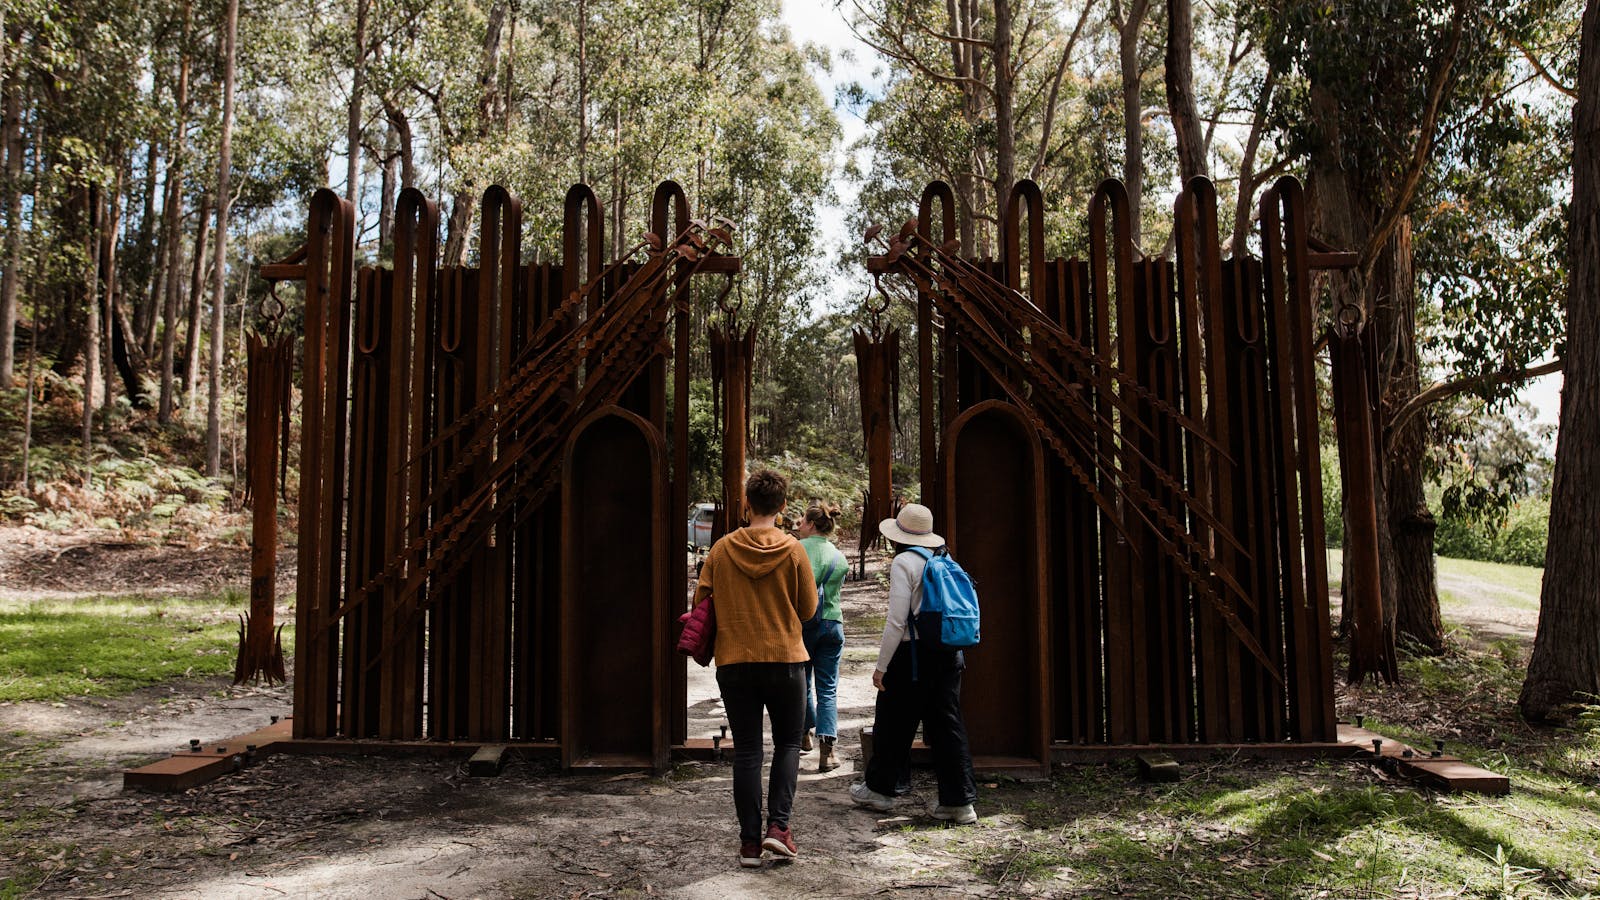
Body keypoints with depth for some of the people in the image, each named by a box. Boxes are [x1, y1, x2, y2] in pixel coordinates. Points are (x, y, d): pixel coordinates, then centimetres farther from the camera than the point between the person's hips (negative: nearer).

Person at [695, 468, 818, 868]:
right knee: (788, 743, 15)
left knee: (746, 751, 8)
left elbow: (701, 602, 3)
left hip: (734, 661, 1)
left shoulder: (721, 549, -3)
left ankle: (750, 841, 10)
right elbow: (808, 609, -1)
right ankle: (778, 824, 1)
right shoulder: (793, 550, -7)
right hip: (785, 659, -1)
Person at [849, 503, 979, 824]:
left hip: (913, 652, -7)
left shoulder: (903, 562, -10)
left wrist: (881, 666, -10)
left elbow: (897, 621, -15)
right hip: (949, 652, 7)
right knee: (947, 725, 8)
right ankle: (959, 801, 9)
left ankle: (879, 789, 23)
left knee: (893, 724, 9)